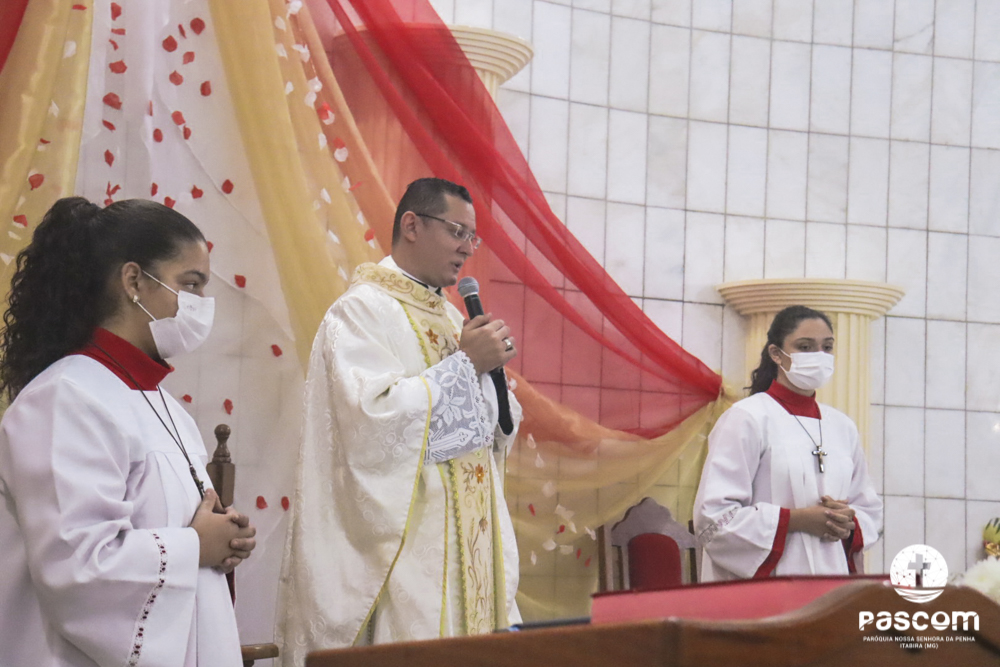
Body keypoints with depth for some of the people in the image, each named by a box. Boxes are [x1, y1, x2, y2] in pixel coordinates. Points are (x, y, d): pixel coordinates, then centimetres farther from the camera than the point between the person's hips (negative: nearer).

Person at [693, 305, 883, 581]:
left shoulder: (842, 426, 15)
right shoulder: (746, 419, -4)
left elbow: (870, 509, 22)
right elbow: (713, 516, -11)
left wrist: (849, 524, -1)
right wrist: (797, 519, -14)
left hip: (831, 587, 5)